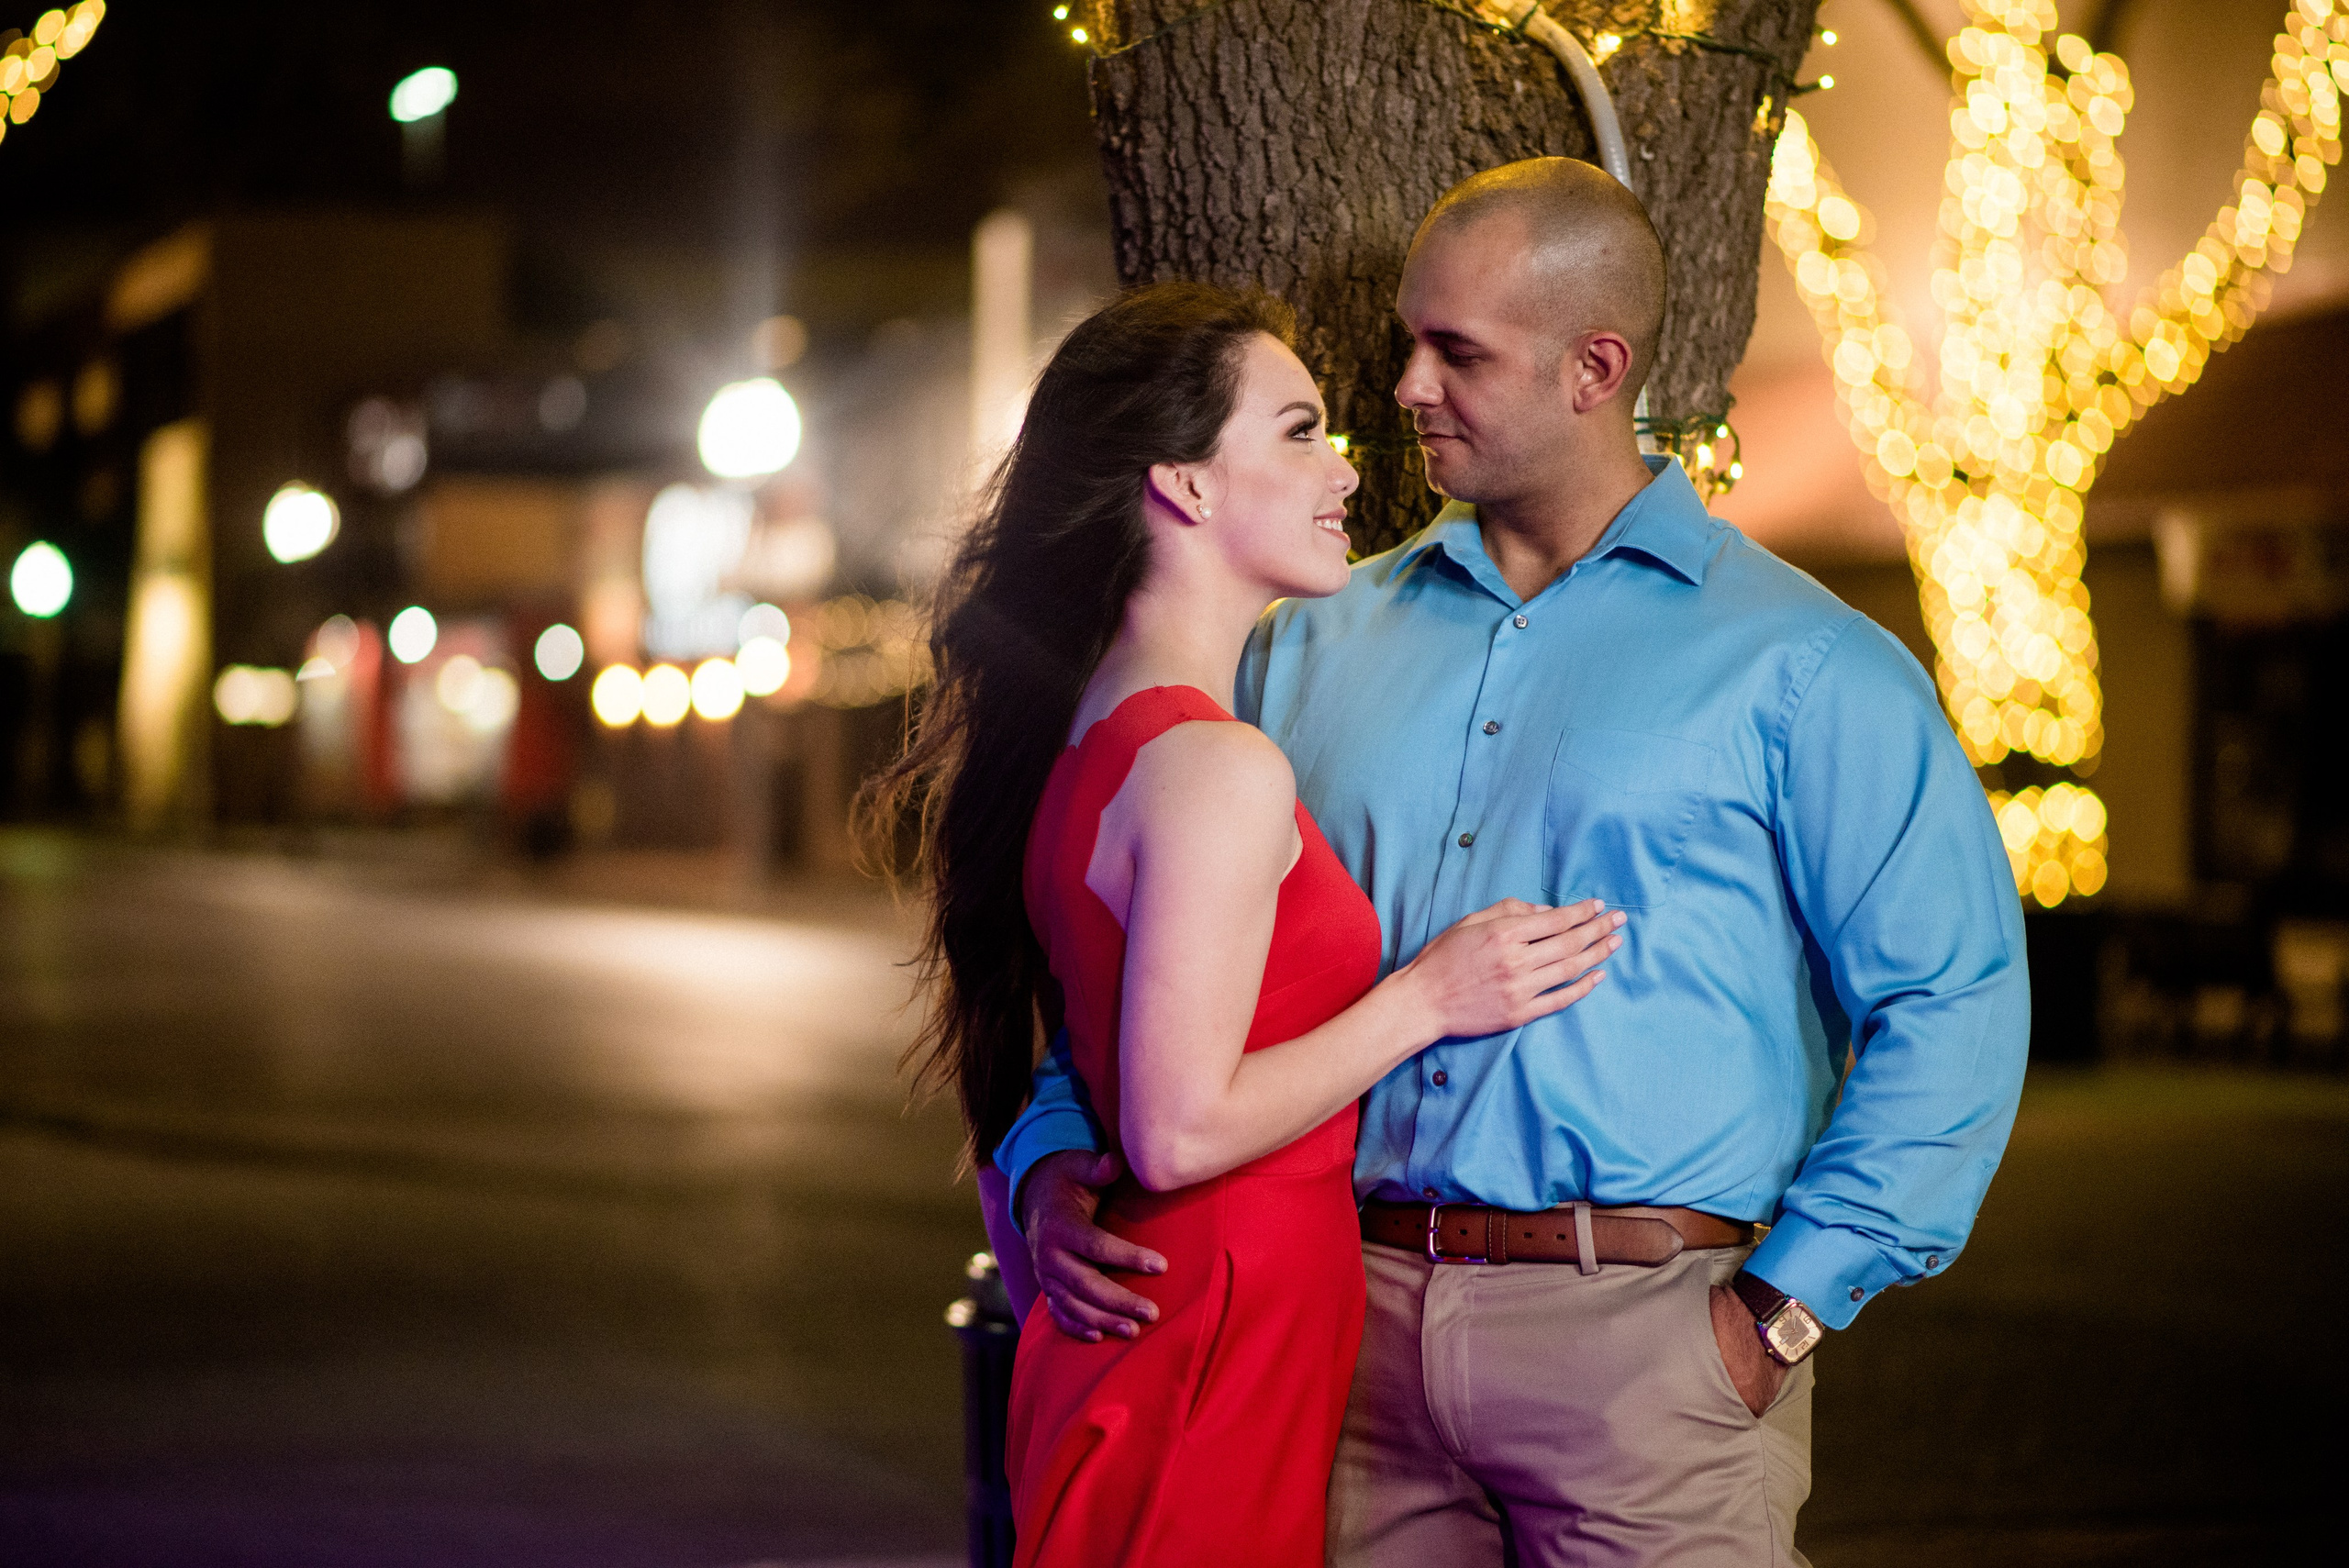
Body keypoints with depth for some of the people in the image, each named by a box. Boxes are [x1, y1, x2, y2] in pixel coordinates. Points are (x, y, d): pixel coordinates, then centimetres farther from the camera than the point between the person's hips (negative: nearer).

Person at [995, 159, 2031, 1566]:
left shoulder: (1800, 667, 1)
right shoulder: (1313, 648, 14)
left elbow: (1955, 1001, -4)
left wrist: (1785, 1308, -10)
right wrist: (1056, 1165, -2)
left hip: (1643, 1337, -3)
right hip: (1359, 1327, 4)